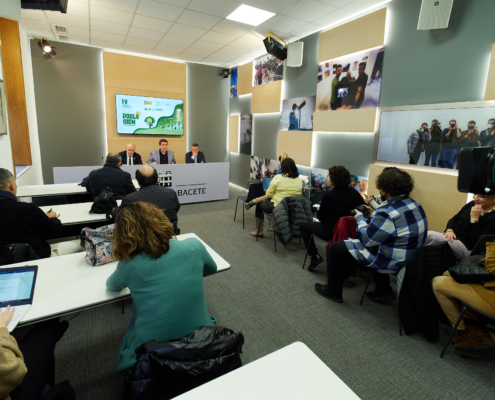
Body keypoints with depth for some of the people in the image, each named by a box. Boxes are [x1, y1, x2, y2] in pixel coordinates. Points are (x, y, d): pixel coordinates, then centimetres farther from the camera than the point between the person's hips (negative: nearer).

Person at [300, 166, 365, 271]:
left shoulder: (329, 196, -19)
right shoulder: (355, 193, -3)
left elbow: (320, 217, -8)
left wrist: (320, 209, 13)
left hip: (330, 232, -6)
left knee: (303, 226, 11)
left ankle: (315, 256, 8)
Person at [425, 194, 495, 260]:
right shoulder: (472, 204, 9)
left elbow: (477, 242, -18)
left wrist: (474, 219, -19)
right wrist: (449, 230, -4)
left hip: (465, 247, -6)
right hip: (452, 237, 7)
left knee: (430, 235, -31)